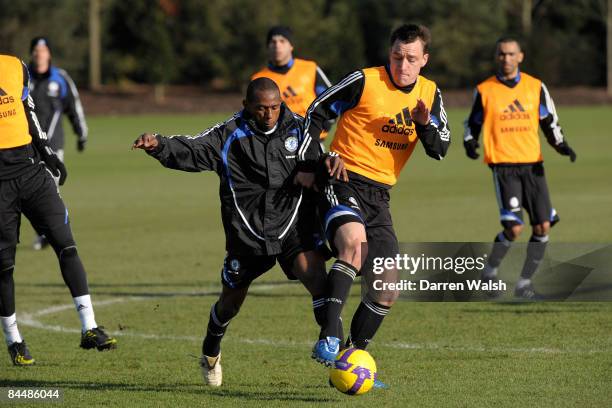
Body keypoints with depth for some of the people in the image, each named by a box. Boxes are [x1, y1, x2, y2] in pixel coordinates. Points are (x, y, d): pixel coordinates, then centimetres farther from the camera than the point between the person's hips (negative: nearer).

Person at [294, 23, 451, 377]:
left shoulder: (430, 94, 7)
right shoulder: (365, 82, -8)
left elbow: (441, 150, 3)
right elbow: (317, 113, 0)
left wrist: (424, 124, -17)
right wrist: (308, 166, -4)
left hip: (379, 196, 6)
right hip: (343, 182, -6)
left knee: (386, 293, 5)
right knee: (355, 244, -36)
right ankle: (329, 336, -41)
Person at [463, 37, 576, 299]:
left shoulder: (535, 87, 8)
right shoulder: (485, 90, 3)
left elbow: (549, 122, 16)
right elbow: (473, 124, 13)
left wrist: (561, 145, -1)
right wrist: (469, 142, -7)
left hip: (533, 165, 3)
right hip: (503, 166, -3)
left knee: (542, 227, -2)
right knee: (514, 228, -15)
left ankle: (524, 283, 12)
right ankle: (490, 272, 8)